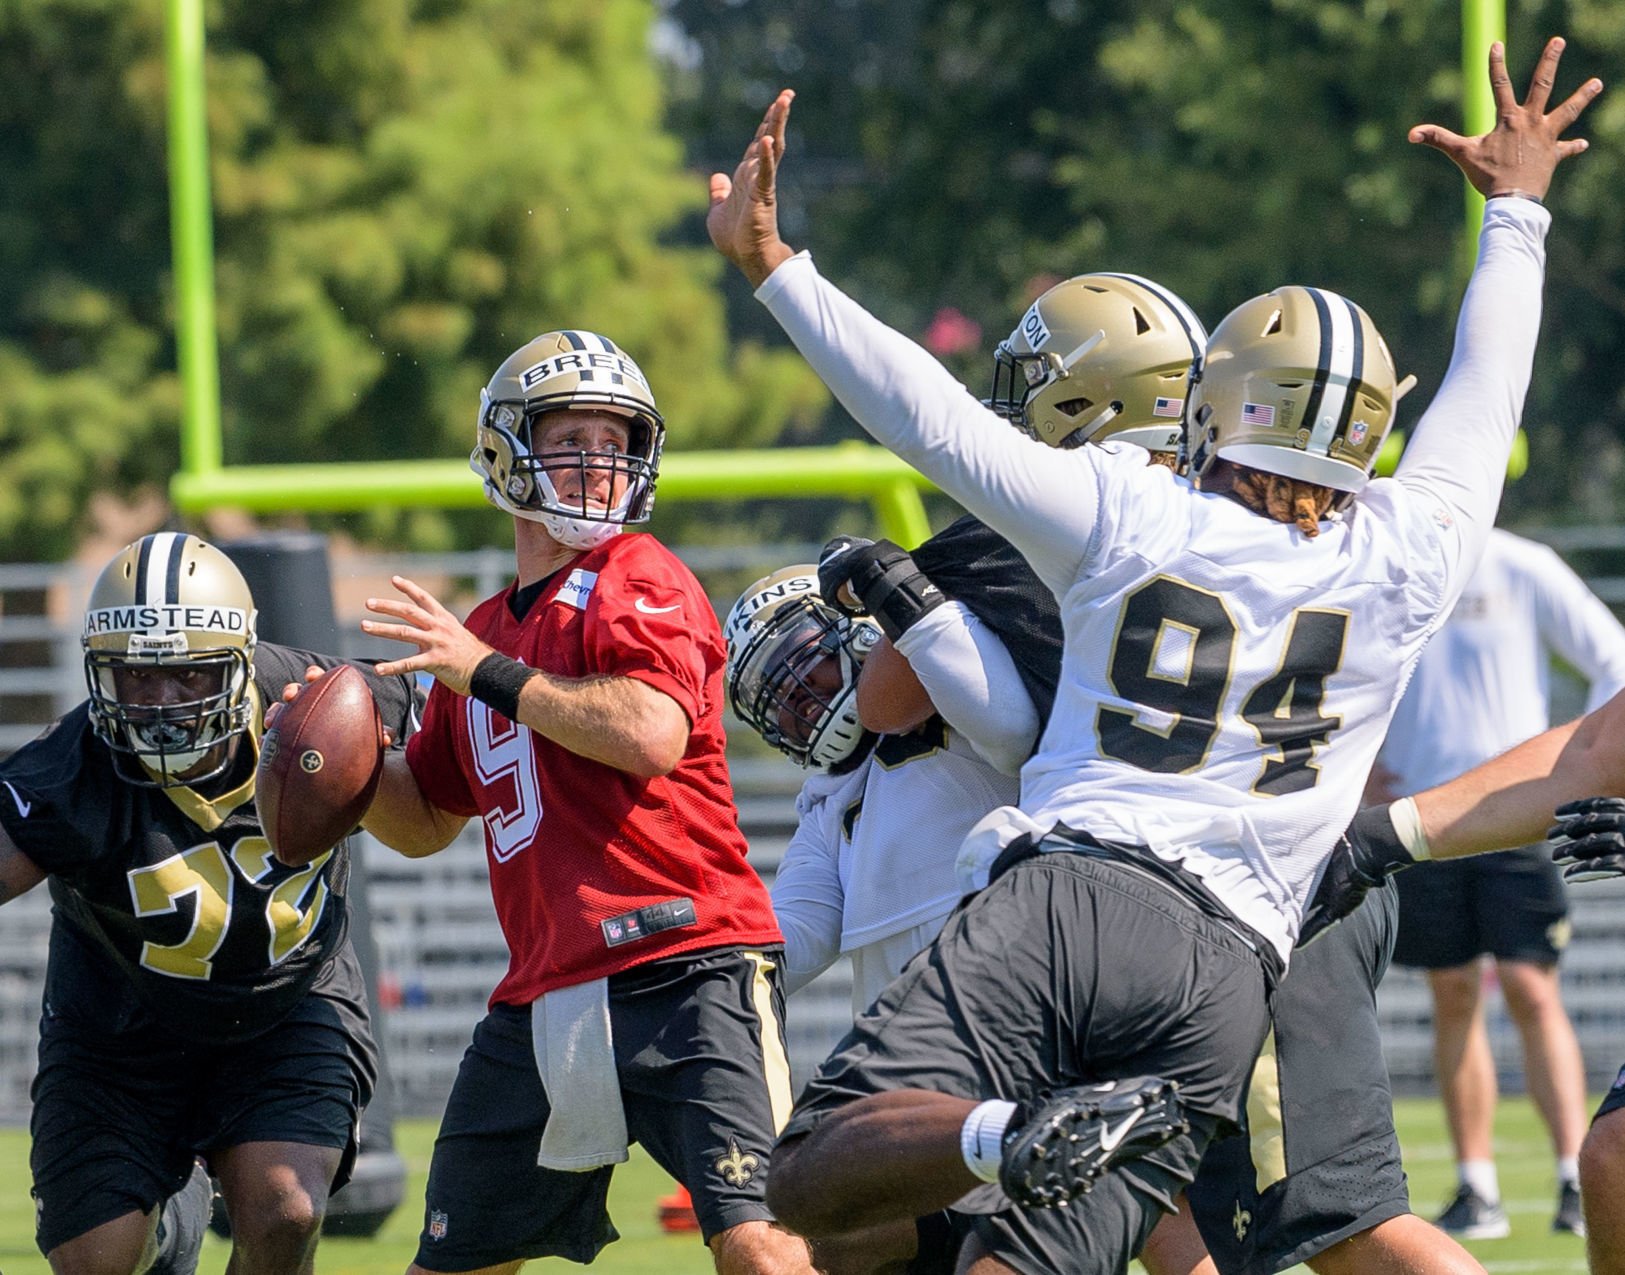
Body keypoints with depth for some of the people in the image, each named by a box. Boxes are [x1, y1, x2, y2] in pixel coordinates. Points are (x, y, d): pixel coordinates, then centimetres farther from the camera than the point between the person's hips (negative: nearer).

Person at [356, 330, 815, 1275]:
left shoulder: (639, 580, -2)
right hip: (544, 1001, 8)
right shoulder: (484, 631, 20)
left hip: (682, 970, -7)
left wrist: (489, 674, -12)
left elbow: (651, 737, -20)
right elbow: (425, 822, 29)